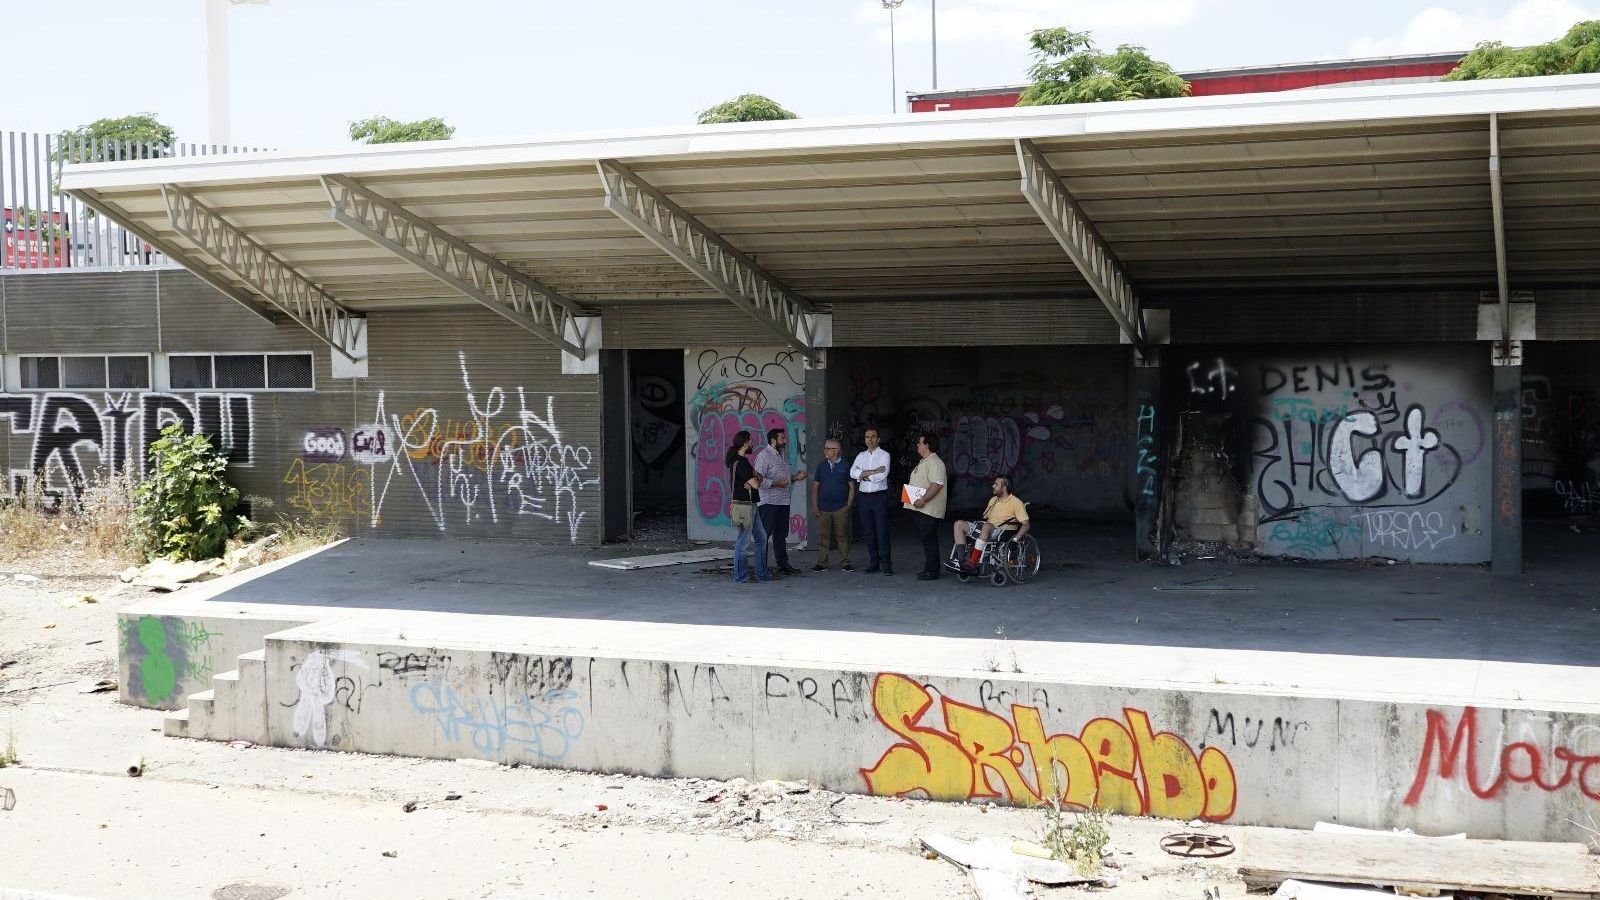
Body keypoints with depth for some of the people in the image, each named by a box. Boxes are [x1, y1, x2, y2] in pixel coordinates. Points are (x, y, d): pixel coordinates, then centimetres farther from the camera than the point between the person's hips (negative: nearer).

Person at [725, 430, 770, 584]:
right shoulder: (740, 463, -17)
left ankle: (761, 573, 20)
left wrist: (755, 478, -10)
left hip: (751, 505, 11)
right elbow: (756, 484, -20)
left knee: (761, 538, 14)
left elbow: (756, 478, 13)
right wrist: (758, 479, 3)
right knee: (743, 541, -3)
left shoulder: (742, 460, 15)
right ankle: (741, 576, 5)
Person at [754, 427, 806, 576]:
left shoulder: (782, 454, 17)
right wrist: (776, 483, -22)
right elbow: (759, 479, -19)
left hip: (783, 501, 9)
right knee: (764, 534, -6)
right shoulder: (764, 455, -12)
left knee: (781, 534, 14)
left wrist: (795, 477, 9)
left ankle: (782, 564, 20)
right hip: (768, 502, -9)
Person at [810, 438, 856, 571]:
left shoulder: (845, 466, 0)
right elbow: (815, 486, 10)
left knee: (842, 536, 2)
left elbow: (852, 486, 2)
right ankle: (821, 563, 9)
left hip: (841, 508, -3)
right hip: (823, 508, 3)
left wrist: (849, 505, -5)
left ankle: (845, 563, 9)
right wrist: (814, 505, 3)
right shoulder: (821, 466, 8)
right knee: (822, 535, 3)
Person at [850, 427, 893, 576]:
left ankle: (886, 564, -4)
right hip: (864, 497, 5)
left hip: (879, 496, -5)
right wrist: (873, 472, -12)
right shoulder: (861, 456, 13)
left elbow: (883, 475, -15)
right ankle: (873, 563, 12)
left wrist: (864, 475, -6)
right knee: (868, 531, 6)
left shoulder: (884, 455, -1)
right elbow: (852, 472, -3)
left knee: (882, 530, -6)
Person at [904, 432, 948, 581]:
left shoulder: (934, 463, -15)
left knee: (929, 540, -7)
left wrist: (923, 500, -27)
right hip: (920, 509, 10)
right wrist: (911, 497, 15)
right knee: (925, 539, 13)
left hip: (928, 511, -10)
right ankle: (929, 569, 19)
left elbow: (937, 484, -25)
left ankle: (932, 571, -3)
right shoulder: (923, 462, 20)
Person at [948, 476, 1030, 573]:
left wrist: (1015, 539, -21)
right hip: (986, 529, 8)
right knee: (959, 524, -10)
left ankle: (972, 562, -44)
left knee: (986, 526, -40)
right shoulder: (993, 500, 22)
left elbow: (1025, 524, -8)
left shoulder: (1016, 502, -2)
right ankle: (962, 560, -26)